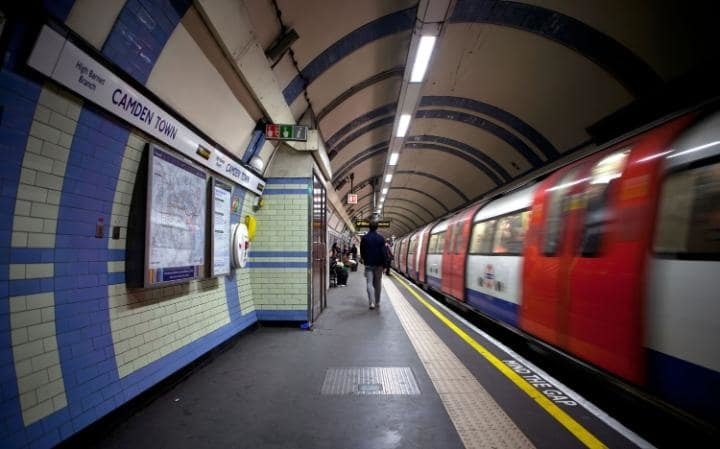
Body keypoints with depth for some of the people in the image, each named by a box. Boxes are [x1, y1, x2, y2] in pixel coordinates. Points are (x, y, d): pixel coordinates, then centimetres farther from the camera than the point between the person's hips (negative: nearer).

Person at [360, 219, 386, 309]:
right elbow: (383, 252, -7)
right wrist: (384, 264, 0)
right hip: (378, 264, 0)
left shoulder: (364, 238, -3)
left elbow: (362, 251, 5)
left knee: (369, 283, -1)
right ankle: (377, 302, 20)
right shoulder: (381, 238, -5)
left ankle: (372, 302, -14)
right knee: (378, 283, 12)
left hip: (368, 264, 0)